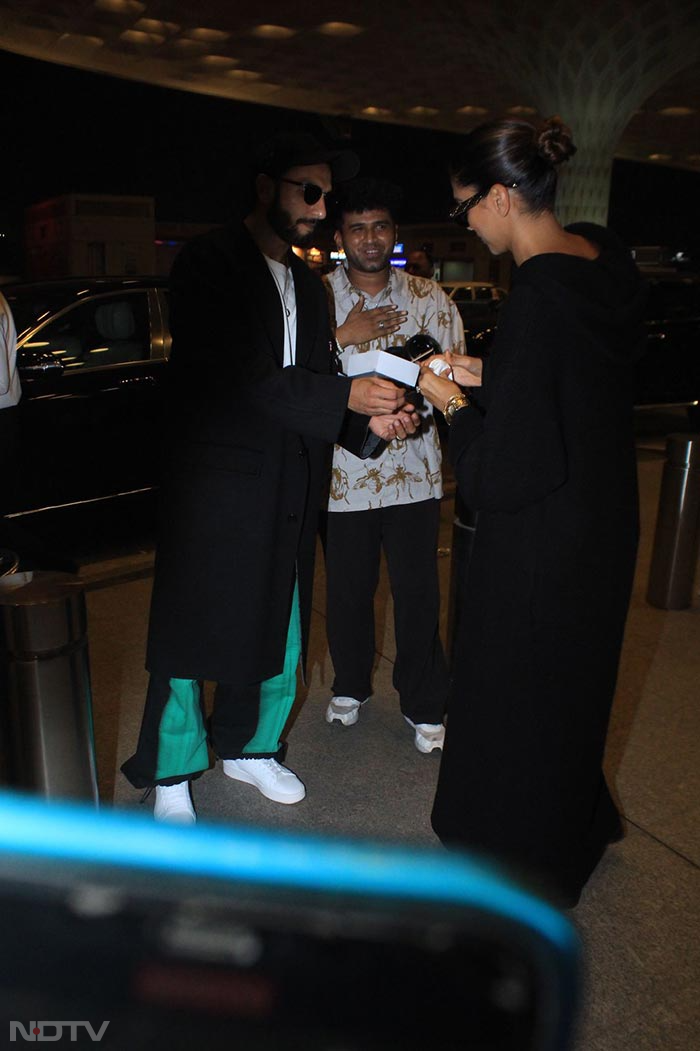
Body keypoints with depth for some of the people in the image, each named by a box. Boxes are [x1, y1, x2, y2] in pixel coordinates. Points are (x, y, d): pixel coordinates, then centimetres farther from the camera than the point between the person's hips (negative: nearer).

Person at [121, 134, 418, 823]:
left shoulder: (307, 285, 16)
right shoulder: (209, 262, -7)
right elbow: (232, 373, -20)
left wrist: (368, 423, -4)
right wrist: (346, 397, -21)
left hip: (285, 495, 7)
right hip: (213, 488, -7)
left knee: (279, 634, 15)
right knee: (190, 637, 5)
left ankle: (248, 747, 37)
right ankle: (171, 777, 24)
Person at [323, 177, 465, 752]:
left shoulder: (430, 299, 5)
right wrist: (342, 336, -15)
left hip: (414, 469, 0)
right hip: (343, 471, 0)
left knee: (418, 592, 4)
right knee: (348, 590, 11)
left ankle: (424, 705, 23)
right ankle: (350, 685, 36)